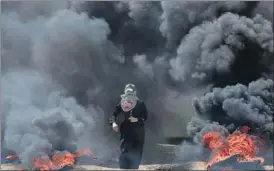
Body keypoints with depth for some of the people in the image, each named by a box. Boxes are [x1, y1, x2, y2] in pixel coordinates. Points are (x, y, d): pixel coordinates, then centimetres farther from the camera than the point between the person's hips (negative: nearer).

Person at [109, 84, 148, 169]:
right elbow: (114, 114, -2)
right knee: (124, 152, -6)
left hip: (138, 132, 0)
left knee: (136, 153, 5)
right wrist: (114, 123, -20)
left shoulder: (140, 104, -6)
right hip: (126, 131, 0)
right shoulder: (122, 103, -4)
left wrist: (137, 119, -16)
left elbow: (145, 117, 1)